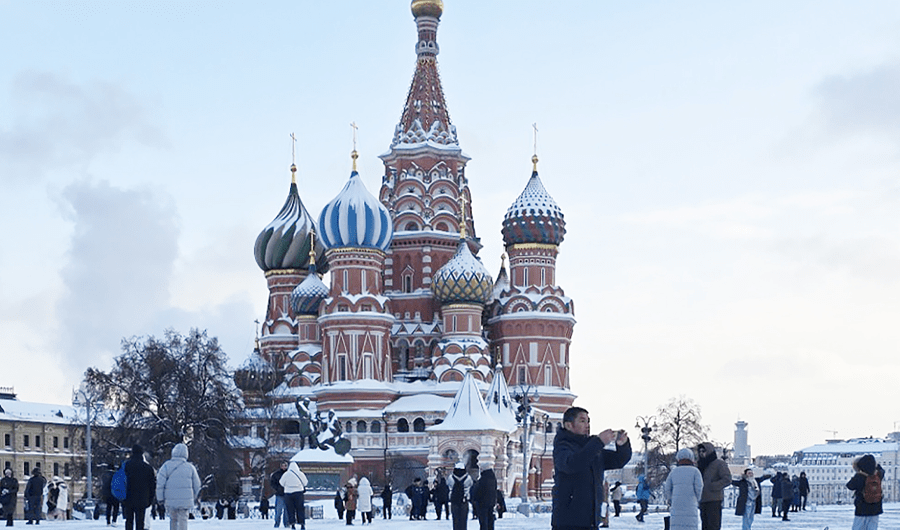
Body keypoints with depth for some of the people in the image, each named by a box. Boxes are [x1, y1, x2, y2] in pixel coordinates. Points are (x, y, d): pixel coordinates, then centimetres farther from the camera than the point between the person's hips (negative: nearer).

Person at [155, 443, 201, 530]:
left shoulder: (167, 466, -1)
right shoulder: (190, 467, 2)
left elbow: (160, 483, -4)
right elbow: (196, 484, 8)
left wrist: (160, 498, 4)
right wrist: (195, 497, 23)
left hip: (171, 499, 1)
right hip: (185, 499, 0)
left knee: (173, 519, 17)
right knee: (183, 519, 3)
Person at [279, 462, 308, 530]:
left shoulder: (286, 474, -3)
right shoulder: (300, 474, -2)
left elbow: (282, 483, 7)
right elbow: (305, 483, 8)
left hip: (288, 493, 0)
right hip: (298, 492, 0)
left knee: (290, 510, 5)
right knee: (300, 509, 5)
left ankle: (292, 524, -1)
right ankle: (302, 524, 2)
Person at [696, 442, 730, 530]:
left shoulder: (719, 463, -2)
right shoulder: (701, 465, 19)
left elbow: (727, 480, -11)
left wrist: (711, 487, -16)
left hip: (714, 500, -8)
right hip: (703, 500, 8)